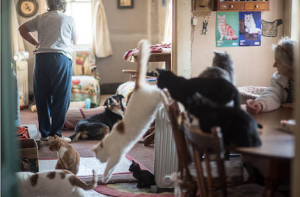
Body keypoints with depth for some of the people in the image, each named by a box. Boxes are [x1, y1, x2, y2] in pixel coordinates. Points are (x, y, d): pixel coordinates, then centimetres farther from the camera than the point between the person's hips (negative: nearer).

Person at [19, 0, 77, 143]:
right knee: (60, 98, -1)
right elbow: (74, 41, 19)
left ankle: (44, 133, 15)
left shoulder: (40, 18, 13)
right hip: (61, 58, -3)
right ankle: (55, 134, -5)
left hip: (41, 58, 4)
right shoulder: (69, 20, 7)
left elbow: (22, 29, 20)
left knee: (42, 97, 10)